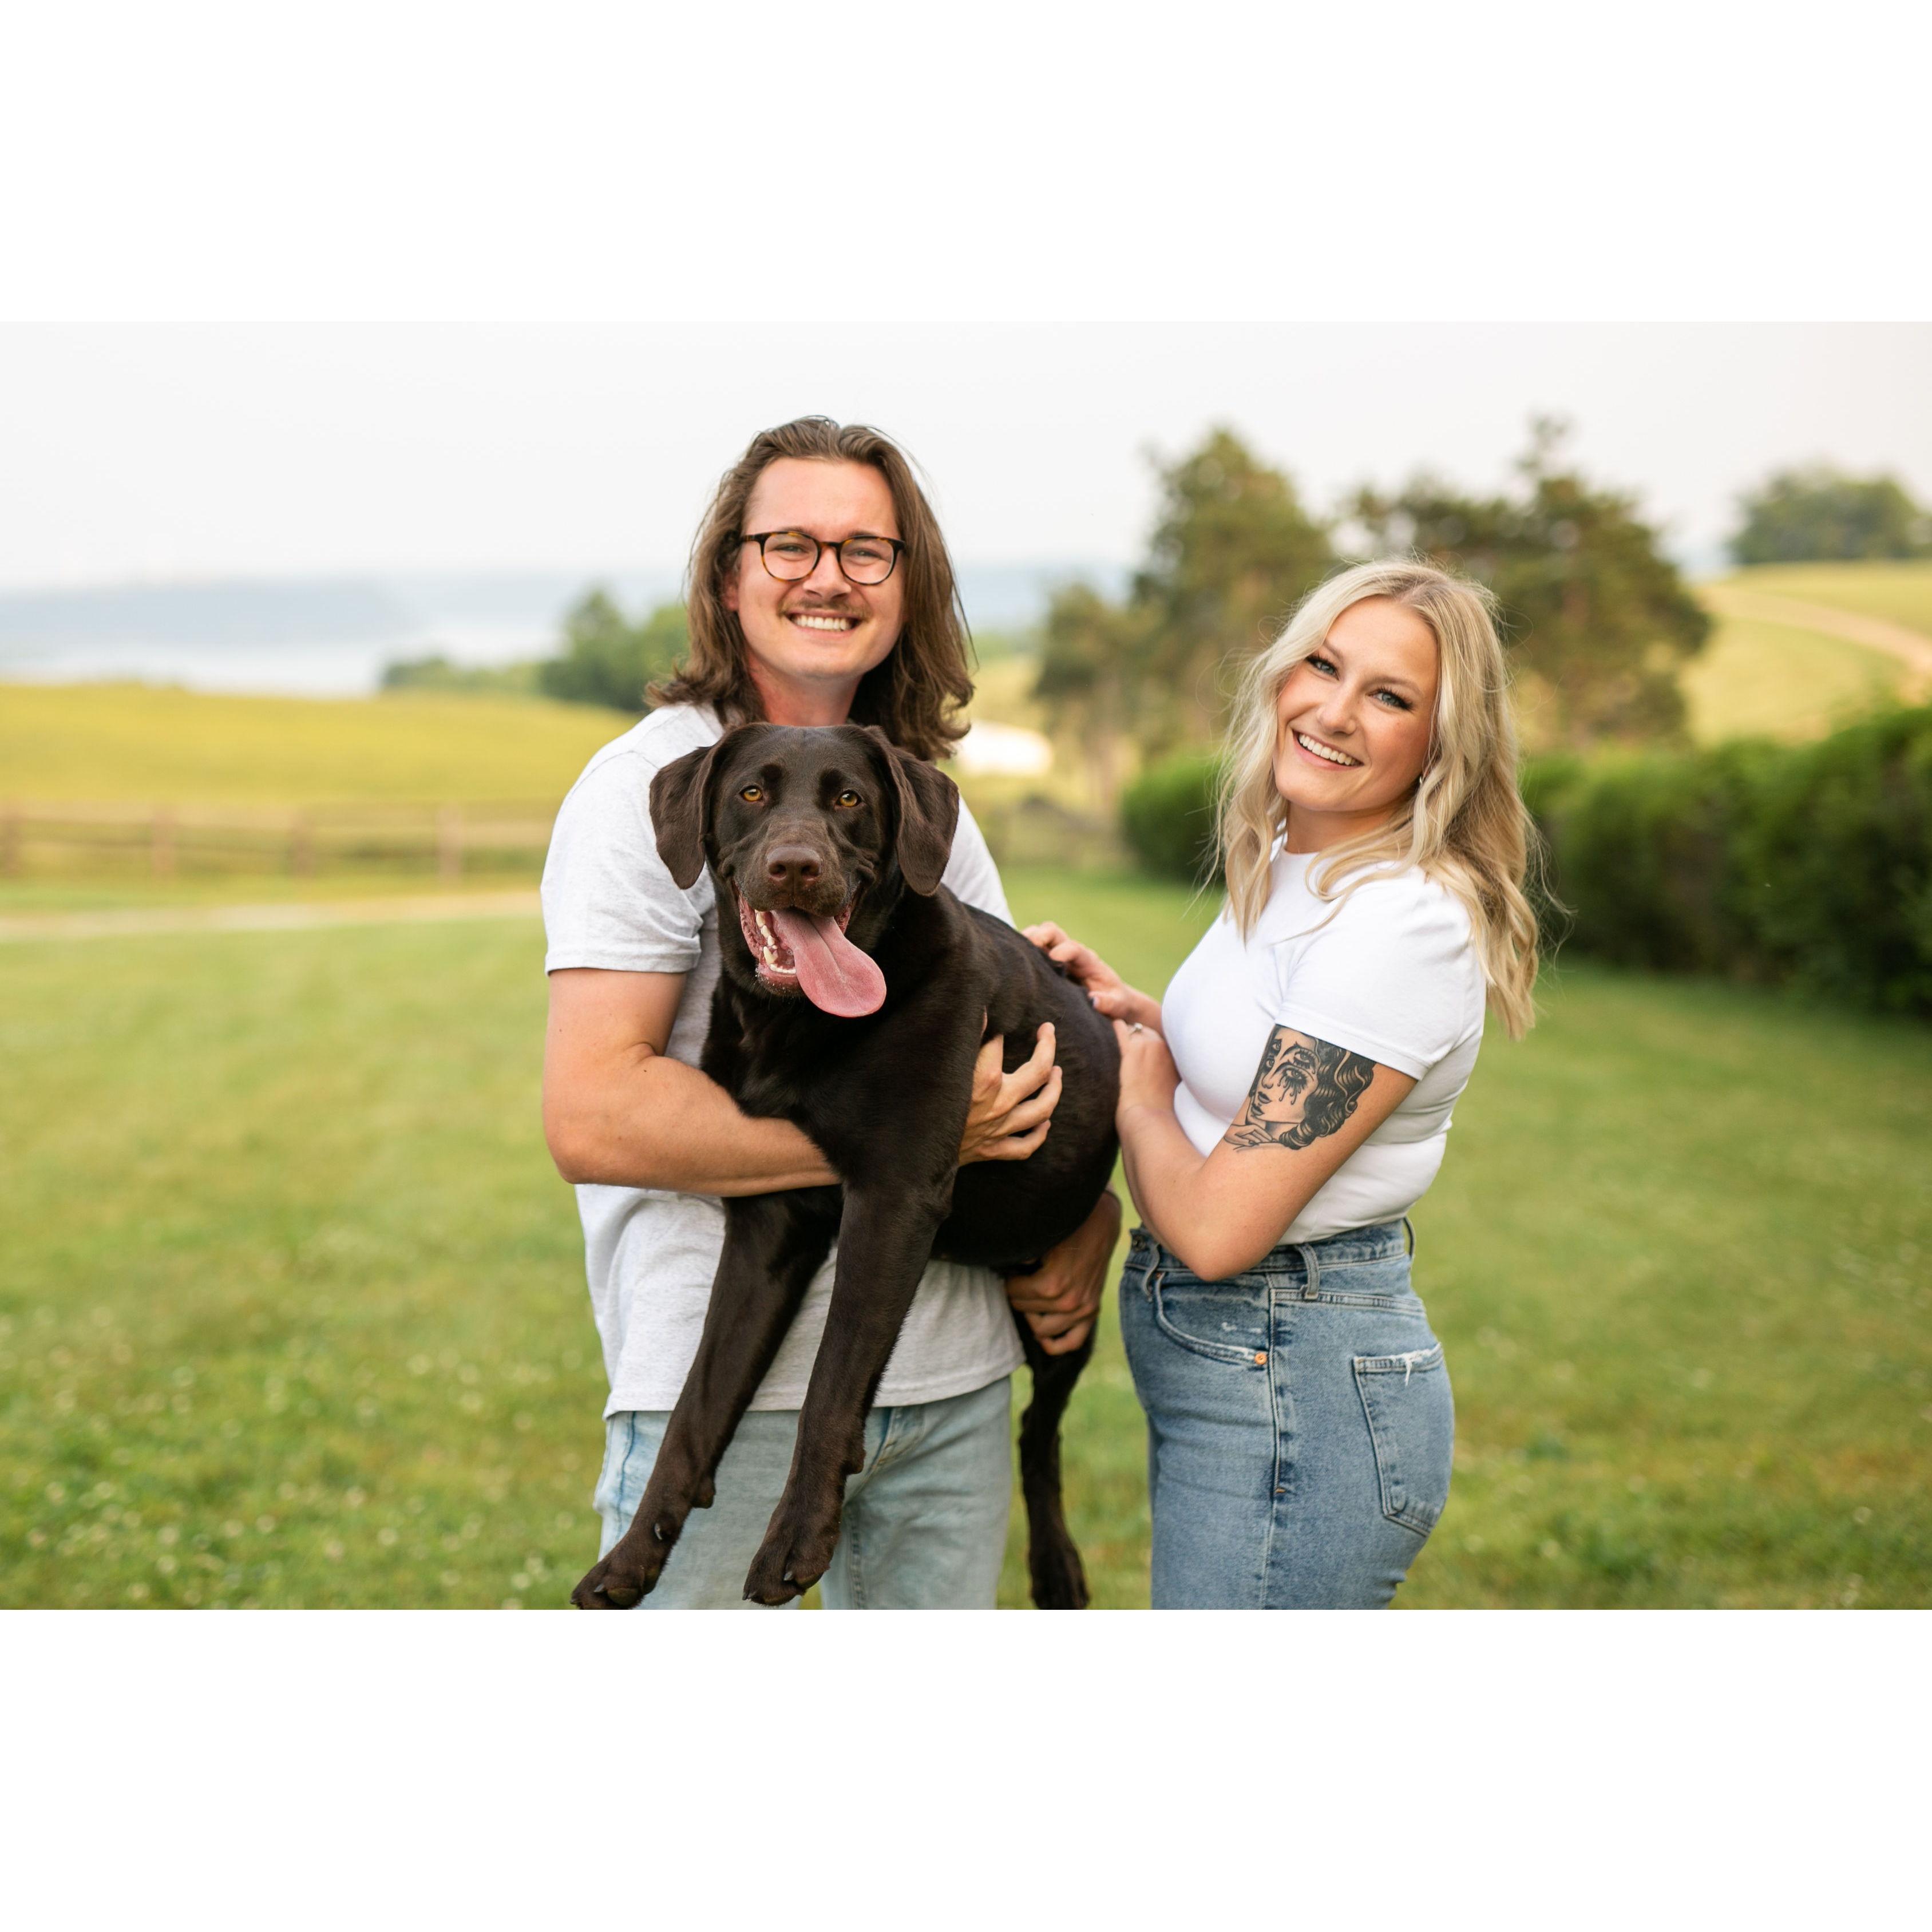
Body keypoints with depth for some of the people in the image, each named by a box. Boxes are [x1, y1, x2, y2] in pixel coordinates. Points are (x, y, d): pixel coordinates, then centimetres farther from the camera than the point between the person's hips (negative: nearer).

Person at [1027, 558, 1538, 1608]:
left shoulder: (1401, 924, -24)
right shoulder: (1286, 866, 6)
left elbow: (1216, 1227, -25)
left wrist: (1138, 1093, -6)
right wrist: (1133, 1012, 6)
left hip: (1297, 1400, -10)